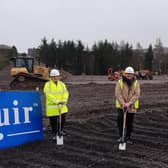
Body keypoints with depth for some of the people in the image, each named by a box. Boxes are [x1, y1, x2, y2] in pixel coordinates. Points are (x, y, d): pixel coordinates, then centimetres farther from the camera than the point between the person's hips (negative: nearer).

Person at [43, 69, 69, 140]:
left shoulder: (62, 84, 10)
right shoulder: (48, 84, -3)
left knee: (62, 119, 10)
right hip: (52, 107, -4)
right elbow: (49, 94, -16)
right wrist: (56, 101, -26)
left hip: (62, 106, 4)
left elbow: (65, 93, -2)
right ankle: (54, 134, 20)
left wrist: (64, 100, -22)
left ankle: (61, 130, 36)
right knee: (53, 121, 2)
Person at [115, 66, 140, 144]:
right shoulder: (120, 82, -3)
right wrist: (123, 103, -21)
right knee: (120, 119, -16)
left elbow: (136, 95, -9)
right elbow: (117, 94, -9)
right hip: (121, 106, -1)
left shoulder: (136, 83, 0)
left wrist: (129, 103, -20)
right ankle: (121, 136, 3)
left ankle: (128, 137, 26)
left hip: (132, 107, 1)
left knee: (130, 123, 8)